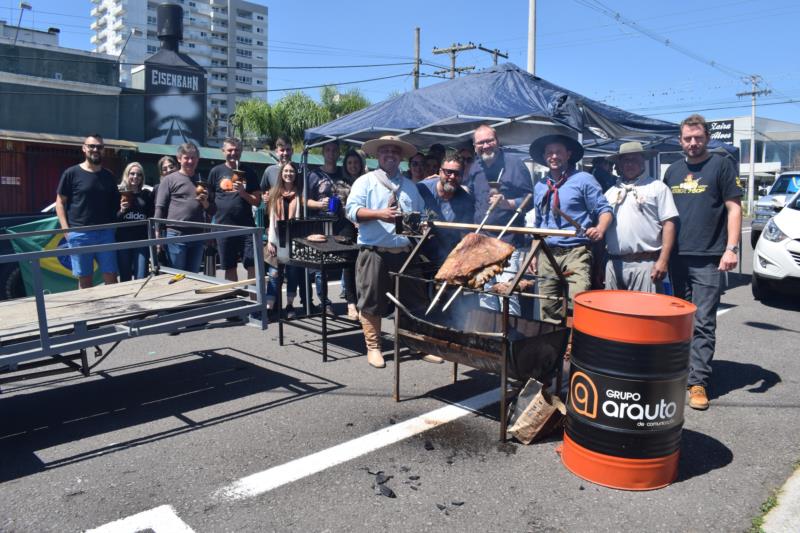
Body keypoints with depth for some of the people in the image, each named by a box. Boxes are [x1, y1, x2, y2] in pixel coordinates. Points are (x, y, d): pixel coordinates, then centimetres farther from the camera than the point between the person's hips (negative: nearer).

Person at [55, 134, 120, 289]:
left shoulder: (109, 176, 12)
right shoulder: (72, 173, 2)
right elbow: (60, 202, 3)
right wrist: (65, 228, -7)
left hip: (106, 233, 2)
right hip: (79, 234, -2)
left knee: (110, 277, 1)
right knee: (85, 279, 6)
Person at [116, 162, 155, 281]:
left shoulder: (146, 195, 10)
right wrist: (121, 211, -15)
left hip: (142, 241, 0)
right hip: (123, 241, 0)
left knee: (141, 279, -5)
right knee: (125, 278, 9)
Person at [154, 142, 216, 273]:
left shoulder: (203, 182, 16)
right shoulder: (169, 180, 3)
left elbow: (213, 211, 17)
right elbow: (160, 208, -1)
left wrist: (205, 202, -6)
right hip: (175, 235, -4)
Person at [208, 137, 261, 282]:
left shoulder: (248, 172, 7)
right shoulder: (216, 172, 6)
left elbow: (257, 201, 4)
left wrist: (243, 192, -14)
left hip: (247, 226, 0)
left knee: (253, 266, -5)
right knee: (229, 268, 9)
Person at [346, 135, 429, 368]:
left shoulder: (410, 186, 19)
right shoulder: (365, 181, 2)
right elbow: (352, 210, -10)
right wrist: (378, 214, -23)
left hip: (405, 253, 4)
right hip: (374, 253, -4)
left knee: (415, 301, 9)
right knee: (372, 303, 1)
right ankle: (373, 347, 14)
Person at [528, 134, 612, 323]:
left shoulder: (583, 179, 1)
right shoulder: (540, 186, 16)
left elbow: (604, 209, -2)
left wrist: (600, 229, -24)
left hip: (576, 252, -5)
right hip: (547, 255, 5)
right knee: (549, 312, 5)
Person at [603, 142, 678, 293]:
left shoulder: (657, 187, 3)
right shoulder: (611, 192, 17)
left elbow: (668, 224, -3)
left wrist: (663, 260, -12)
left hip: (645, 263, -4)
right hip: (614, 263, 5)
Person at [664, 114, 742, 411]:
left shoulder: (721, 165, 1)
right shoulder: (673, 170, 16)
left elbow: (734, 208, -4)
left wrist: (731, 248, -14)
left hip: (708, 259, -5)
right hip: (677, 257, 5)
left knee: (703, 323, -5)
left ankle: (698, 381, -2)